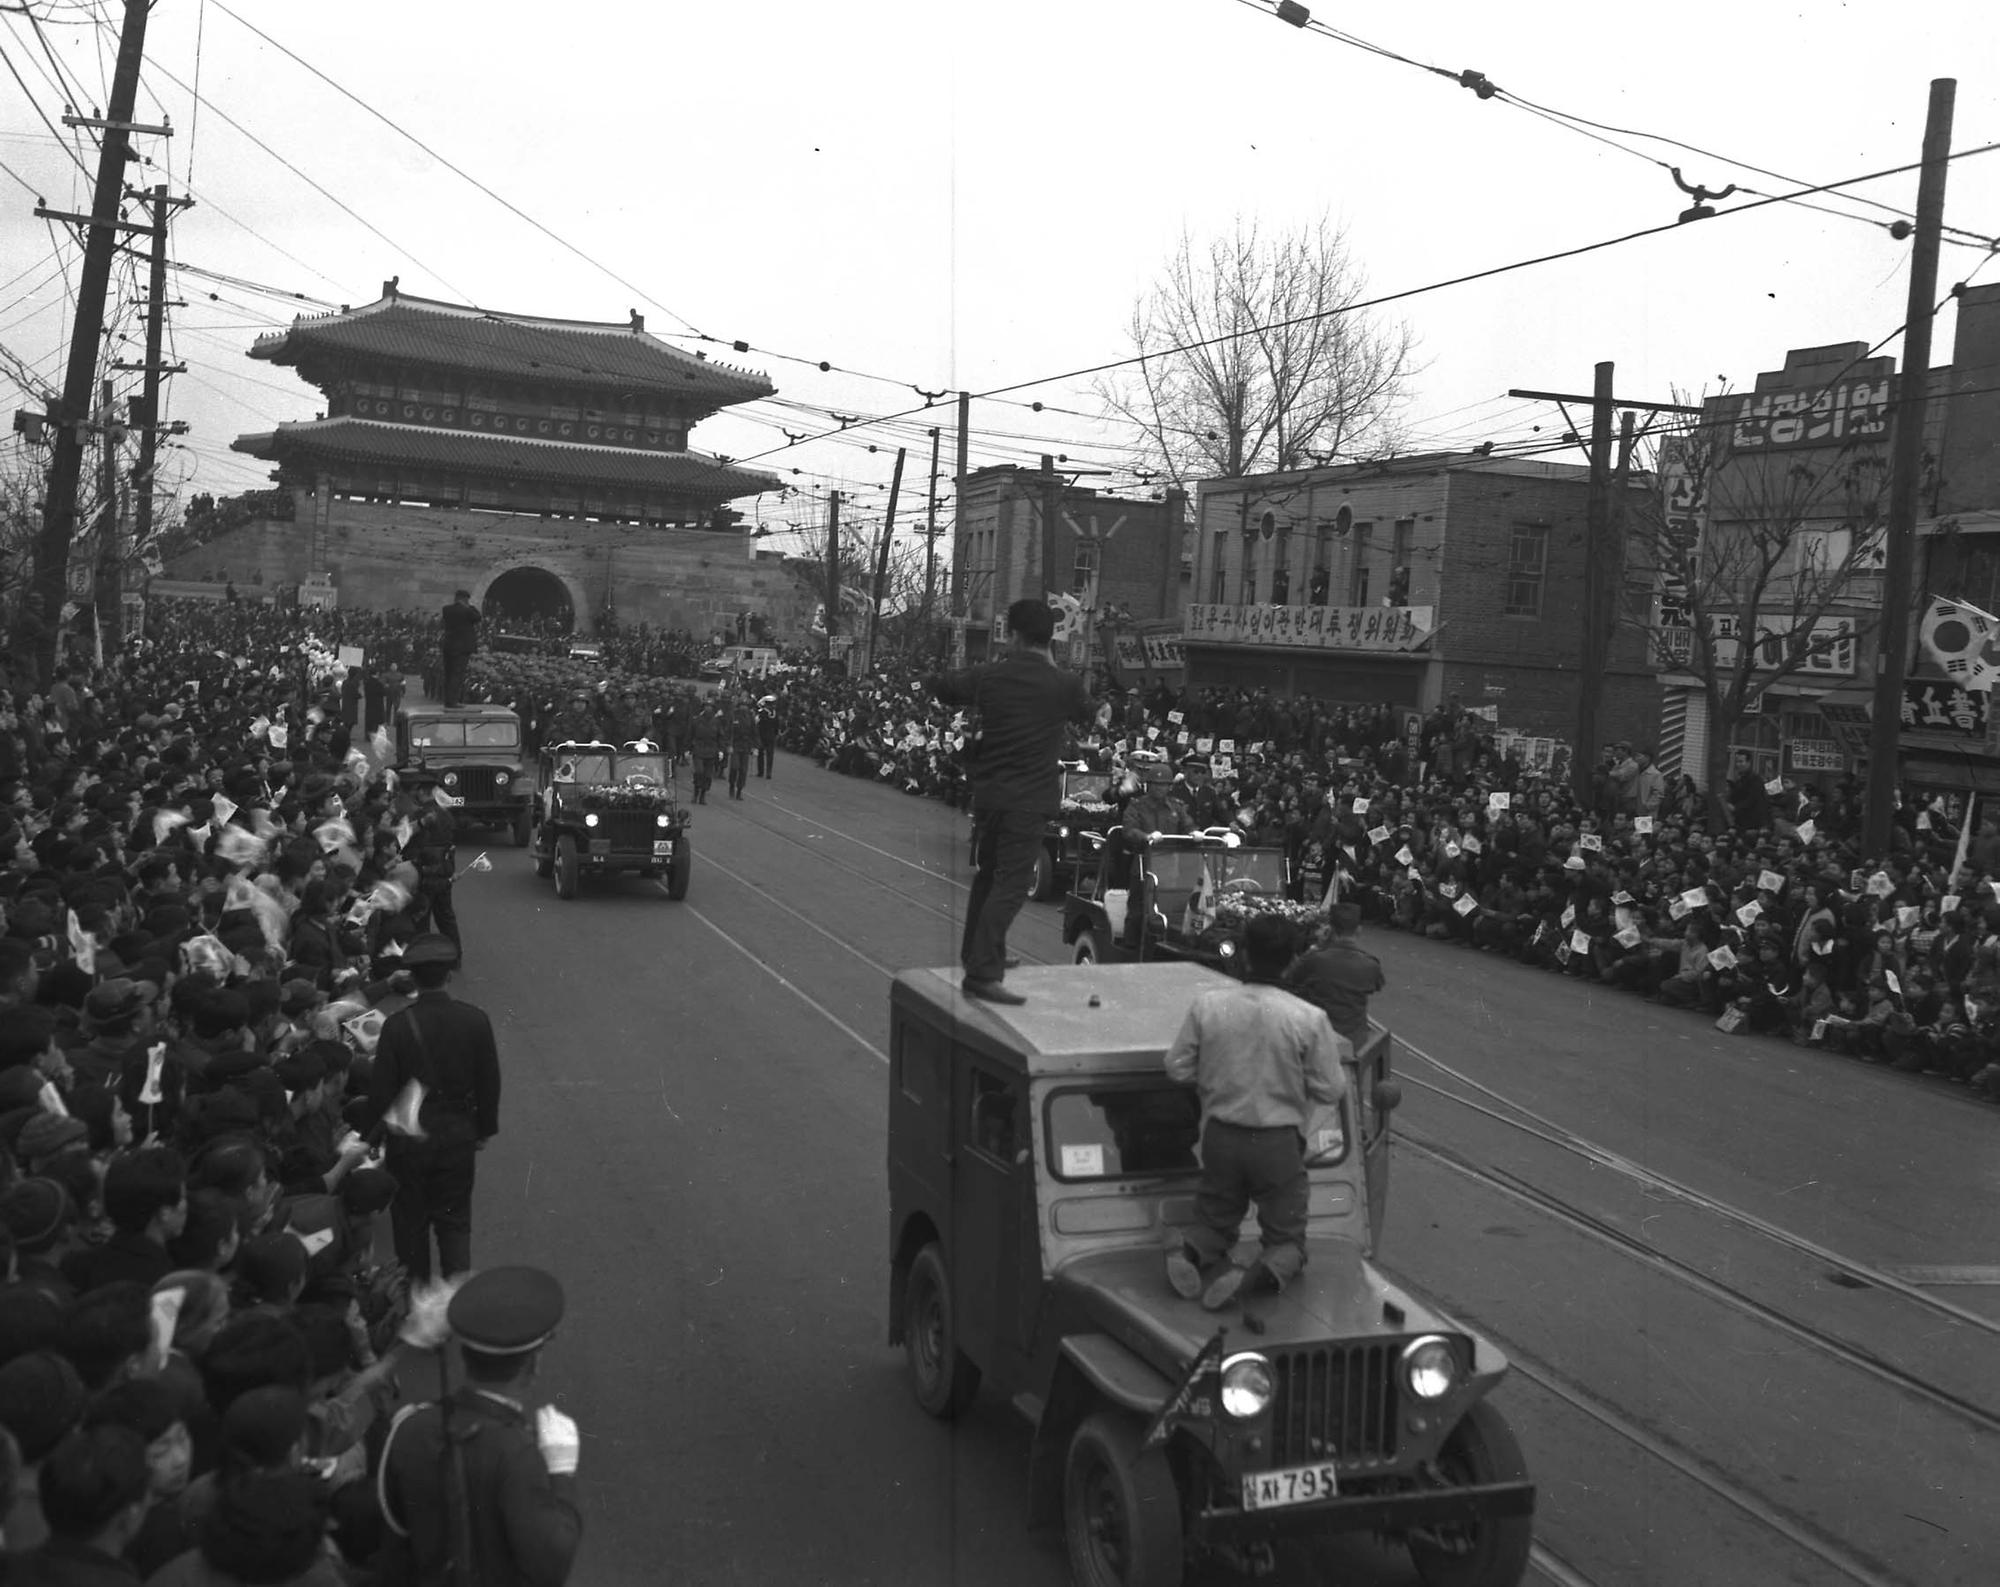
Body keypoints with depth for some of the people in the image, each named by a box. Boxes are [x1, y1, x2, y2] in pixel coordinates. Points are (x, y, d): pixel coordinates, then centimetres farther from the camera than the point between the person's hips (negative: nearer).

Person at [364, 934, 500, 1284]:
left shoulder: (396, 1025, -16)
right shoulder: (475, 1020, -10)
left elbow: (381, 1088, -9)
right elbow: (489, 1082, -2)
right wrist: (484, 1130, 12)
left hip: (407, 1140, -1)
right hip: (458, 1137, 1)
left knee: (411, 1225, 15)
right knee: (455, 1223, 12)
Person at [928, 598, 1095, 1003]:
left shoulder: (989, 676, -1)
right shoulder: (1064, 684, -9)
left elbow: (939, 686, 16)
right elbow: (1088, 712, 14)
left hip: (988, 794, 5)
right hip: (1031, 799, -4)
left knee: (988, 875, 21)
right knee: (1011, 884, -5)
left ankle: (975, 953, 36)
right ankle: (984, 973, -12)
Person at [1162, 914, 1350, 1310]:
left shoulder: (1207, 1006, -9)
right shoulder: (1308, 1018, -15)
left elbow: (1177, 1069, -2)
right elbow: (1331, 1091, -9)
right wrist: (1333, 1053, 11)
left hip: (1221, 1135, 2)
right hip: (1280, 1142, -2)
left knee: (1214, 1223, 22)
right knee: (1287, 1238, 15)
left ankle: (1189, 1248, -13)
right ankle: (1264, 1273, -20)